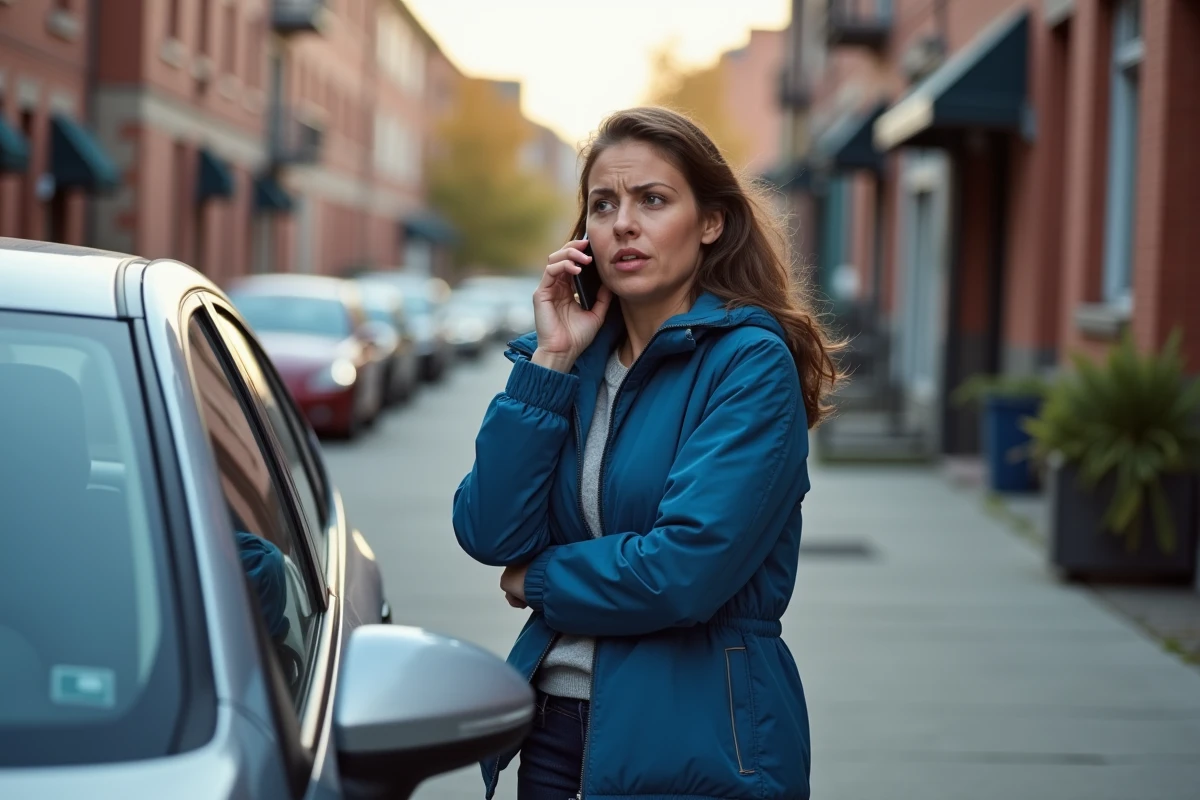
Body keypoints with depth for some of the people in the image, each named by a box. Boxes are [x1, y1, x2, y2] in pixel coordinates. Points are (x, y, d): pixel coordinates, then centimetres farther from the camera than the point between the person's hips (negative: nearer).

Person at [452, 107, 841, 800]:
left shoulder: (750, 363, -12)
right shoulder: (578, 360, 6)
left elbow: (688, 569, -23)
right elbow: (488, 535, -6)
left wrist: (539, 580, -7)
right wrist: (549, 362, -9)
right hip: (556, 726, 5)